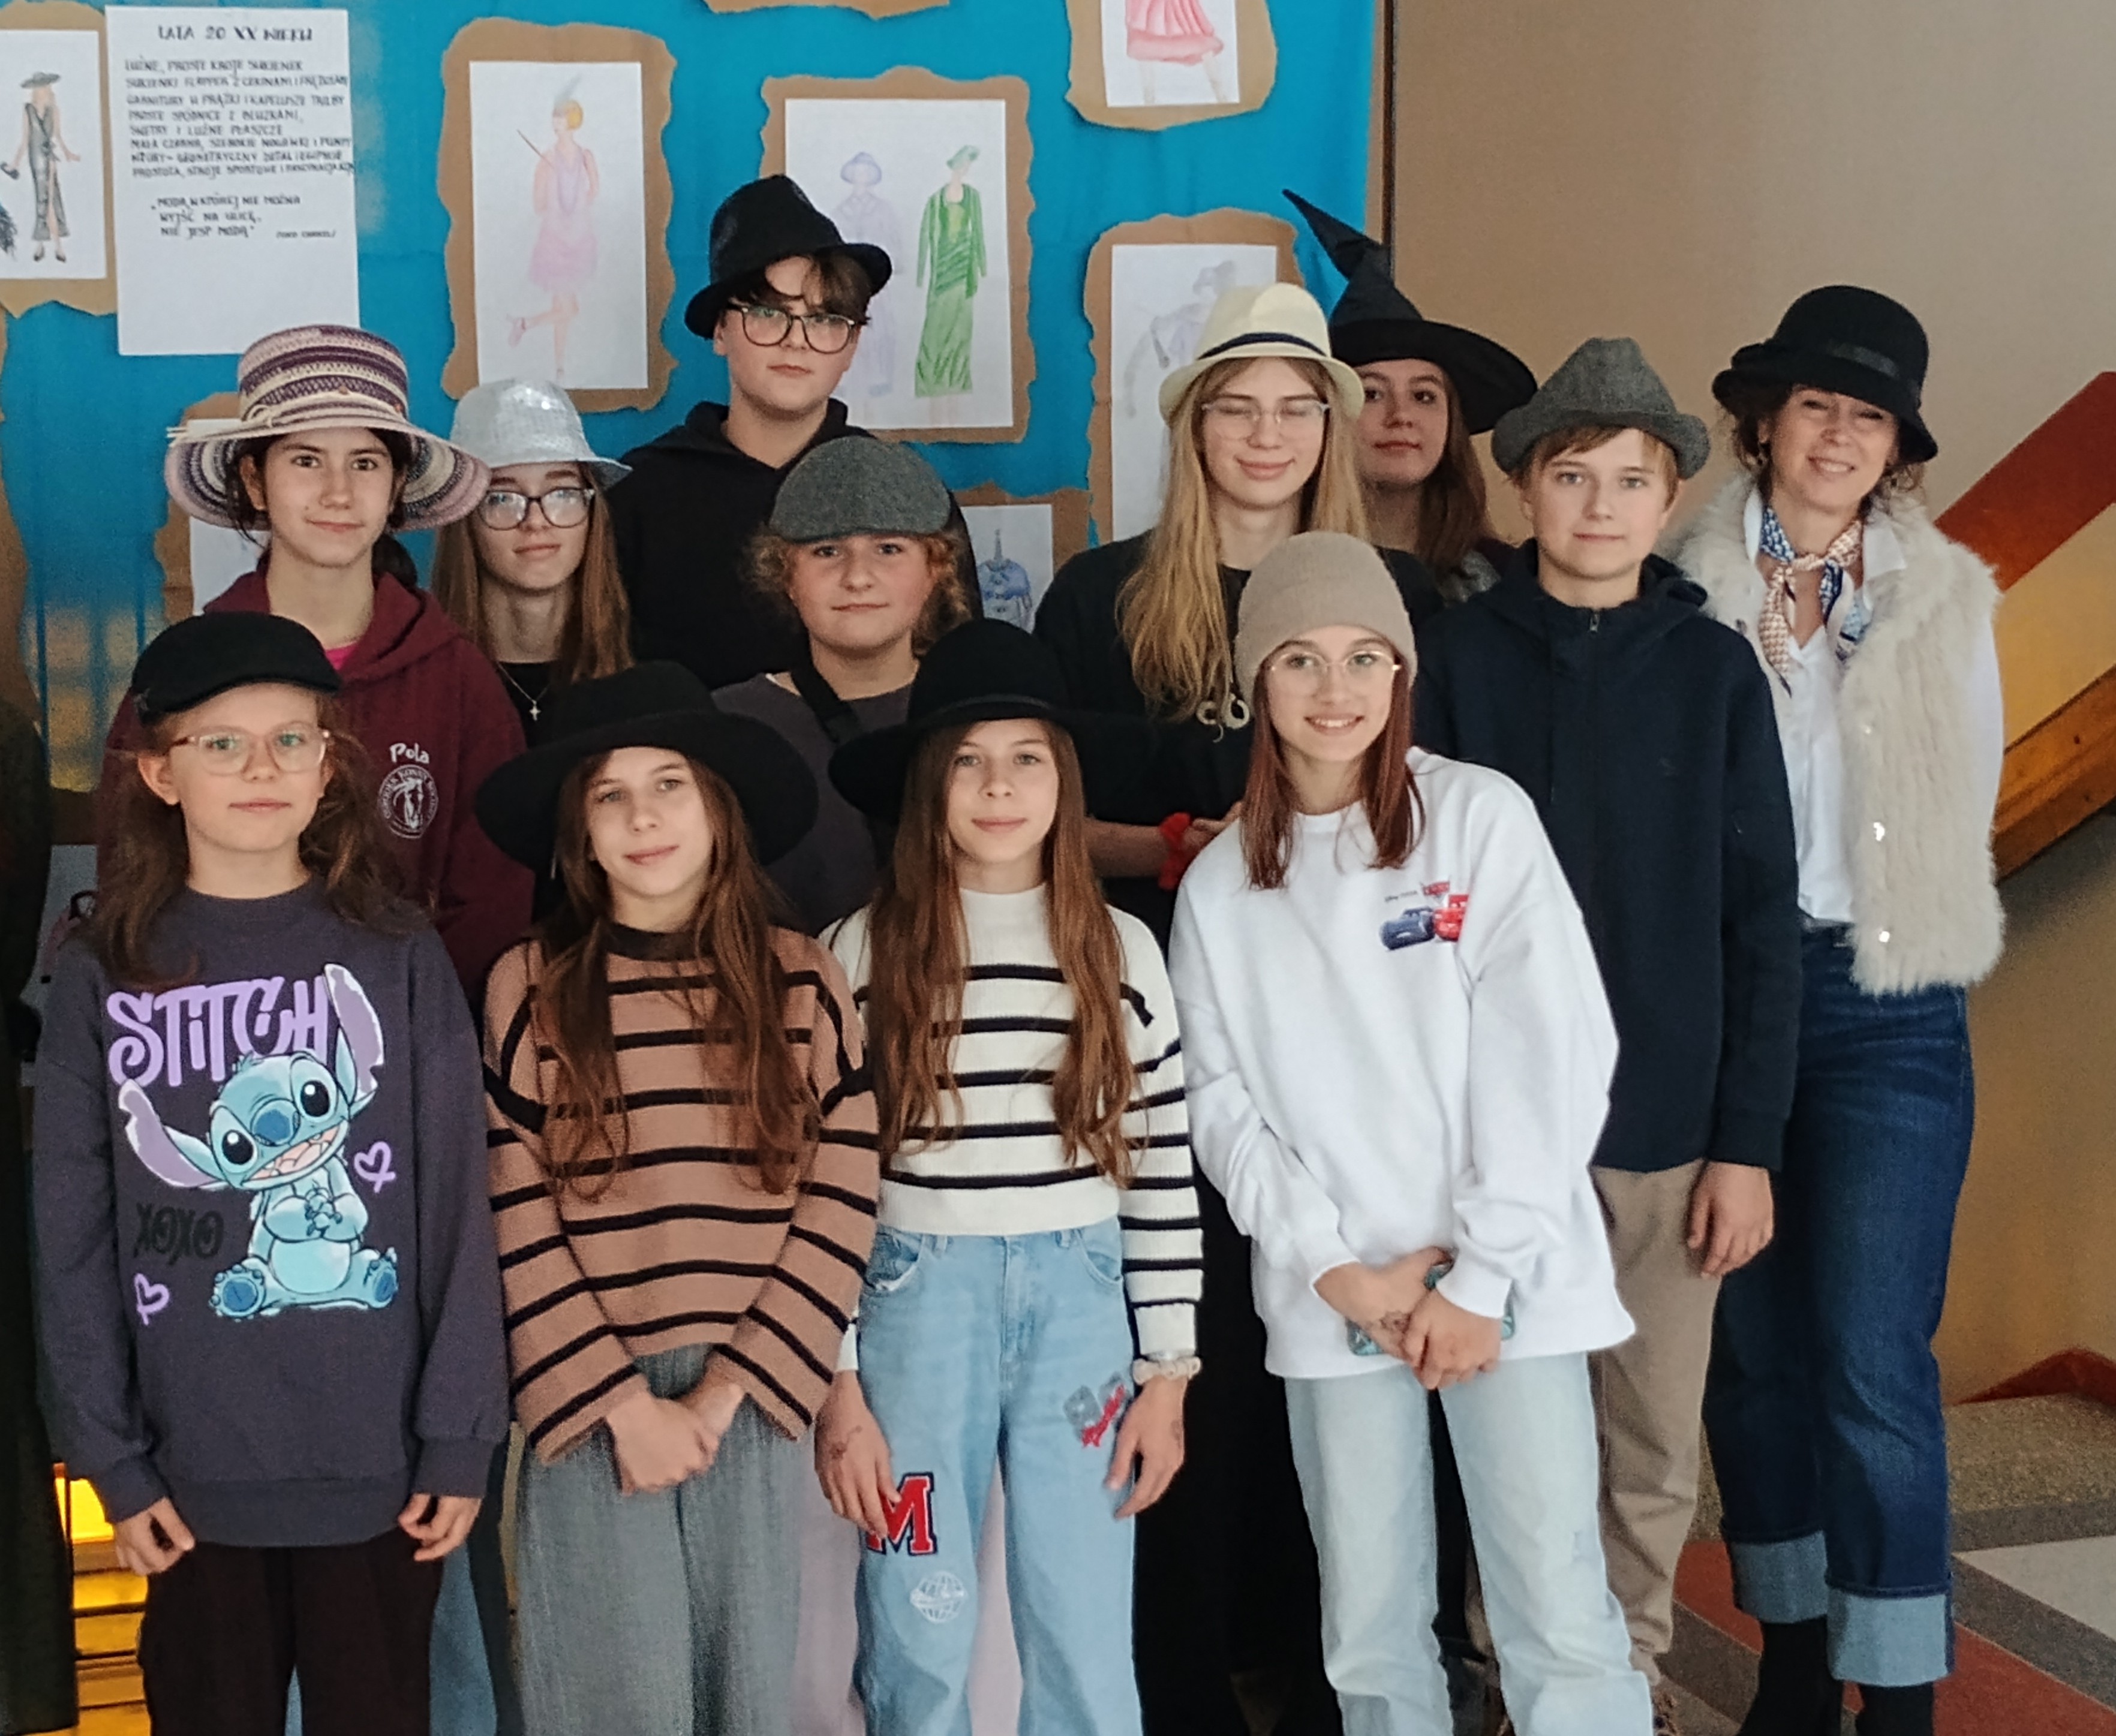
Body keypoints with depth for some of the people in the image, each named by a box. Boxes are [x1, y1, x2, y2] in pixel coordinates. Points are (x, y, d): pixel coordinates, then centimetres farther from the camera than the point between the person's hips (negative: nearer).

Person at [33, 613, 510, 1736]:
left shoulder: (400, 959, 0)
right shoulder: (103, 979, 1)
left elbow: (458, 1210, -2)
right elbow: (73, 1241, 1)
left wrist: (459, 1438, -5)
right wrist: (111, 1458, -3)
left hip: (380, 1465, 0)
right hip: (194, 1473, 0)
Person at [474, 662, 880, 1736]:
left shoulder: (803, 983, 2)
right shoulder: (530, 990, -2)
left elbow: (840, 1207, -1)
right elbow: (517, 1225, -4)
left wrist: (724, 1391, -7)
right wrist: (623, 1404, -10)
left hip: (752, 1400, 2)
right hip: (593, 1407, -2)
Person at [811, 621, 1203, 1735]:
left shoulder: (1122, 950, 2)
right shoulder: (864, 951, -3)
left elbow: (1164, 1173, 5)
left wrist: (1168, 1373, 3)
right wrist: (836, 1384, -5)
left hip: (1081, 1301, 1)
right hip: (918, 1301, -1)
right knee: (918, 1647, 8)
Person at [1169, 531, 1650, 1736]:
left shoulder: (1482, 819, 0)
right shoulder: (1221, 885, 9)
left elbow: (1555, 1056, -5)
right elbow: (1223, 1103, 5)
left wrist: (1481, 1277, -9)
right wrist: (1337, 1268, -7)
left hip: (1508, 1277, -2)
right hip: (1331, 1299, 3)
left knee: (1563, 1625, -6)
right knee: (1371, 1637, 7)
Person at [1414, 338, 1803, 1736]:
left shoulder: (1716, 670, 2)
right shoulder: (1464, 656, -1)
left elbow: (1762, 920, 2)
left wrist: (1748, 1142, -2)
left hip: (1672, 1124, 1)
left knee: (1656, 1450, 10)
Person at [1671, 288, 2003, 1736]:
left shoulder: (1947, 600, 6)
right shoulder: (1695, 595, 1)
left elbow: (1963, 808, 9)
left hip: (1886, 1006, -1)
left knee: (1873, 1365, -7)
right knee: (1753, 1348, 10)